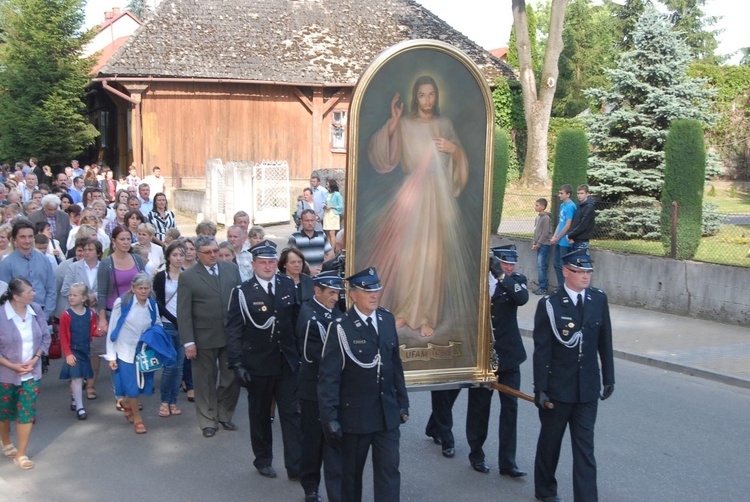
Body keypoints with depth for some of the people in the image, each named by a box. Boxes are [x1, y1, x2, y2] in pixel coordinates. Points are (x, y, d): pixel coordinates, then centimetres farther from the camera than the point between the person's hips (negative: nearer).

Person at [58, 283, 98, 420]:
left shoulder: (90, 313, -2)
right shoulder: (66, 315, -12)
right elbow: (63, 337, -9)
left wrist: (99, 332, -15)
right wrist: (68, 354, -13)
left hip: (85, 350, 4)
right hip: (73, 351, -4)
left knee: (79, 378, 15)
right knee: (76, 378, -7)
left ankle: (74, 400, 35)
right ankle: (79, 407, 1)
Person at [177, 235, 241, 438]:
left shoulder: (232, 269, 4)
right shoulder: (188, 277, -6)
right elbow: (183, 312, -7)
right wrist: (188, 342, -12)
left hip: (232, 335, 3)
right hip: (204, 338, -3)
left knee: (232, 378, 10)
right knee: (206, 381, 8)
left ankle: (224, 415, 28)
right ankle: (208, 421, 21)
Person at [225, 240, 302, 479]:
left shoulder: (289, 286, 2)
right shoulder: (242, 292, -8)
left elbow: (297, 318, 7)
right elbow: (233, 331, -8)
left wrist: (299, 353, 4)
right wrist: (237, 364, -13)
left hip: (287, 362, 2)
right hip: (257, 365, -2)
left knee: (292, 413, 3)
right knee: (260, 414, 13)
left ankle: (295, 466, 10)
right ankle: (263, 460, 30)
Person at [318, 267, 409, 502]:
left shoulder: (387, 319, 3)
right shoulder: (340, 327, -14)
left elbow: (395, 364, 9)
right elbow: (328, 377, -14)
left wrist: (402, 402, 10)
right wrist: (329, 419, -16)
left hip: (388, 413, 4)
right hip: (354, 414, -4)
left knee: (389, 470, 2)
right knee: (351, 472, 13)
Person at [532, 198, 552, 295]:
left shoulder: (546, 218, -12)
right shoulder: (537, 217, 13)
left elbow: (545, 234, -15)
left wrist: (538, 244, -13)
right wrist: (534, 243, 8)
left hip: (544, 245, -8)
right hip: (539, 245, 8)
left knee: (541, 266, -10)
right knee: (540, 266, 8)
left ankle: (543, 288, -7)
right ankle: (542, 287, 11)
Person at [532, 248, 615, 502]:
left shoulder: (599, 299, 0)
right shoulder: (549, 304, -12)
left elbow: (605, 342, 7)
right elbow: (542, 349, -11)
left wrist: (609, 377, 8)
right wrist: (540, 388, -12)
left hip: (588, 387, 2)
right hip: (558, 387, -2)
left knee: (585, 447, 2)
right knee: (550, 441, 16)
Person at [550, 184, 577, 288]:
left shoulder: (570, 206, -16)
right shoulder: (562, 205, 12)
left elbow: (567, 226, -18)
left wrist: (557, 238, -11)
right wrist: (554, 237, 7)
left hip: (565, 241, -9)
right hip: (559, 241, 9)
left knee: (563, 266, -2)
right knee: (557, 264, 14)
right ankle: (560, 287, 24)